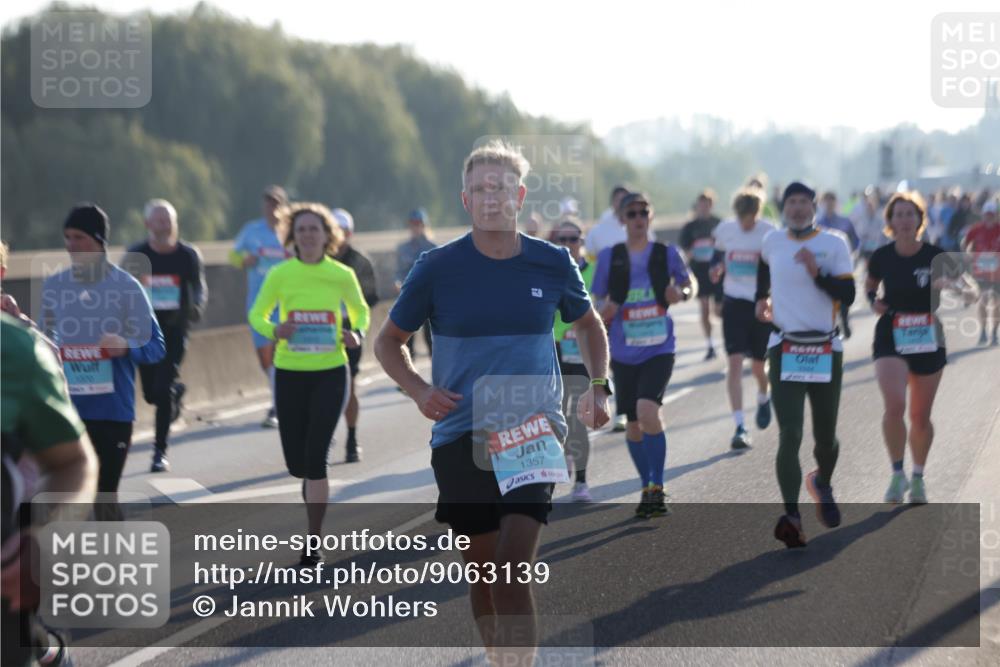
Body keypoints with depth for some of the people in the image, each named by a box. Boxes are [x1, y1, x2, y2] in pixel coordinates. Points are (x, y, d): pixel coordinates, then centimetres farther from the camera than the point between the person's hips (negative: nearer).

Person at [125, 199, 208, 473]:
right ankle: (177, 391, 44)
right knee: (151, 393, 7)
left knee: (163, 390, -12)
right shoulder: (136, 255, -1)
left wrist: (197, 306, -26)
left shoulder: (188, 255, -3)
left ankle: (160, 451, 0)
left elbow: (199, 286, -4)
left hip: (175, 329, -2)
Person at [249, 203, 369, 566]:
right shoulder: (280, 274, -3)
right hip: (290, 374, 1)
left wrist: (357, 334, -6)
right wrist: (273, 331, -15)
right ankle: (313, 491, 45)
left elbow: (360, 311, 15)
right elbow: (257, 314, 6)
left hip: (330, 373, -1)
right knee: (296, 462, 5)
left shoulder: (342, 275, -2)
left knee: (315, 456, -11)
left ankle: (313, 543, -3)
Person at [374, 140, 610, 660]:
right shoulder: (437, 268, -2)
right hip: (461, 438, 1)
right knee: (481, 572, 6)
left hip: (533, 436, 0)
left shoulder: (553, 264, 3)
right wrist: (420, 391, -8)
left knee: (513, 572, -14)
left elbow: (587, 325, 22)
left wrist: (598, 388, 7)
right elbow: (388, 342, 10)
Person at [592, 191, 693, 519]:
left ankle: (657, 487, -10)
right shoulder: (610, 257, 2)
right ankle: (647, 489, 27)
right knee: (633, 423, 8)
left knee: (647, 410, -23)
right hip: (624, 352, 2)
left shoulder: (666, 253, 0)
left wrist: (681, 293, -6)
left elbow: (687, 284, 16)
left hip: (659, 348, -2)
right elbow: (599, 305, 9)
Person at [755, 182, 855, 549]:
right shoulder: (772, 241, 5)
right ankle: (792, 517, -19)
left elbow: (848, 296, -10)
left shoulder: (834, 243, -3)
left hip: (826, 350, 0)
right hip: (784, 349, 0)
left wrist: (817, 272, -22)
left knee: (825, 436, 11)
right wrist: (762, 297, 20)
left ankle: (823, 485, 43)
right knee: (789, 436, -14)